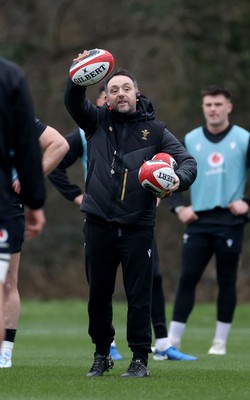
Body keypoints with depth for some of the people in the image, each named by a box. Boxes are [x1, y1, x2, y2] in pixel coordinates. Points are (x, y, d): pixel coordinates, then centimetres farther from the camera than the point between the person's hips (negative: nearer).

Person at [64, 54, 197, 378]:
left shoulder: (154, 130, 6)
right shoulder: (97, 121, 9)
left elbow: (188, 160, 0)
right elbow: (73, 102, -7)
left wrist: (180, 179, -24)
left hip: (137, 227, -1)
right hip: (98, 225, 1)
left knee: (139, 296, -1)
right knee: (98, 294, 9)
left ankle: (140, 359, 8)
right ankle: (102, 354, 25)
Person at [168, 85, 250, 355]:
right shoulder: (190, 140, 8)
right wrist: (179, 207, 1)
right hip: (198, 221, 2)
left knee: (227, 281, 2)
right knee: (187, 279, -4)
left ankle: (220, 341, 11)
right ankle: (173, 340, -3)